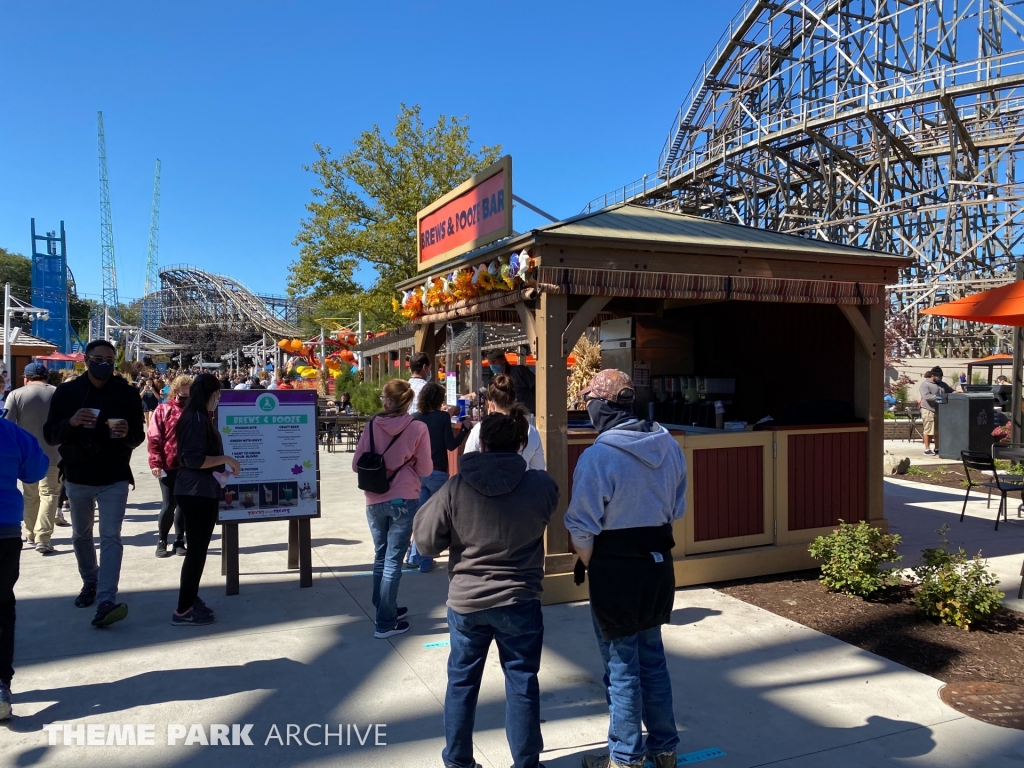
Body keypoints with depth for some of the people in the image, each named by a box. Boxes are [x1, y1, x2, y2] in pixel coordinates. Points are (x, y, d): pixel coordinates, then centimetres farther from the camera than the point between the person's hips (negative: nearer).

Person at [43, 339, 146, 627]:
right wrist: (72, 422, -23)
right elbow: (50, 435, -3)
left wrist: (127, 433, -24)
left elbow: (138, 438, 0)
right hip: (77, 476, 2)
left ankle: (106, 601, -15)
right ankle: (90, 582, 38)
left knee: (110, 537, -10)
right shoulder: (67, 392, -1)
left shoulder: (127, 393, -2)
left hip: (114, 478, -2)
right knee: (81, 535, 17)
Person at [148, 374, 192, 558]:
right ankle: (161, 542, 17)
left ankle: (179, 542, 19)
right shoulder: (163, 410, 0)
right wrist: (155, 462, -12)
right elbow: (154, 438, -4)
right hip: (169, 465, -2)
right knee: (169, 505, 1)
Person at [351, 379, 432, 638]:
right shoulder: (418, 428, -9)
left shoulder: (371, 426, -3)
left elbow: (357, 465, 2)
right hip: (404, 501, -3)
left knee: (380, 557, 19)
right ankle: (385, 623, 8)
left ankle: (384, 609, 33)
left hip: (374, 501, 3)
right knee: (393, 561, 3)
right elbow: (425, 469, -7)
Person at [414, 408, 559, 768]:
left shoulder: (455, 489, -13)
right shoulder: (542, 485, -11)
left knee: (461, 681, 18)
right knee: (522, 682, 13)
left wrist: (429, 507, 8)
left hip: (465, 601, 1)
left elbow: (426, 542, -7)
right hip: (520, 601, 0)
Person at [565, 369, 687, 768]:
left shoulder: (597, 456, -21)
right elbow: (676, 509, 8)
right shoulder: (669, 446, -1)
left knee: (622, 666, 9)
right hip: (658, 565, 6)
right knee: (652, 657, 21)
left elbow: (582, 528, -18)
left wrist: (590, 567, -2)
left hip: (614, 570, -6)